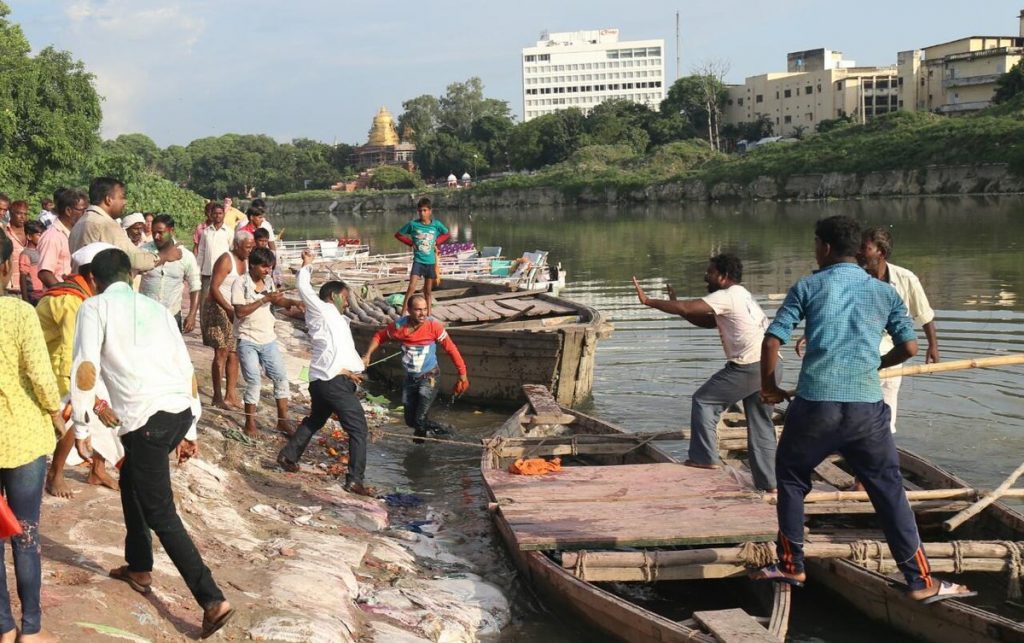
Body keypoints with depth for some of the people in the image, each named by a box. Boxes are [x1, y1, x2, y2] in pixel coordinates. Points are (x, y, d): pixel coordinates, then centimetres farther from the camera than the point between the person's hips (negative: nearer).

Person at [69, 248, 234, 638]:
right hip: (180, 412, 7)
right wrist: (189, 431, 23)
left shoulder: (95, 307, 5)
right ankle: (139, 568, 41)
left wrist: (80, 426, 1)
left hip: (145, 419, -7)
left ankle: (212, 600, -7)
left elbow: (86, 369, -7)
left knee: (161, 514, 0)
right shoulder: (156, 308, 20)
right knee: (131, 479, 30)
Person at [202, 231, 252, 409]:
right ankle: (217, 397, -2)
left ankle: (231, 396, 12)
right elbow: (214, 288, -20)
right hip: (218, 309, -8)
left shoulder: (246, 261, 9)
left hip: (236, 312, 8)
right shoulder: (226, 260, -14)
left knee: (234, 354, 7)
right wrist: (228, 309, -27)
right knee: (222, 352, -9)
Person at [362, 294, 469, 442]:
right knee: (410, 421, 13)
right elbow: (379, 336, 6)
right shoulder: (398, 326, -13)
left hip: (429, 377, -4)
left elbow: (451, 349, -13)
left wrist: (463, 375, -11)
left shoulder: (434, 326, -20)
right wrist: (367, 356, -5)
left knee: (420, 420, -17)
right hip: (410, 378, 4)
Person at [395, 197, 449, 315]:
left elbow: (447, 234, 16)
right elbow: (398, 235, 6)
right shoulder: (413, 224, -5)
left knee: (428, 291, 11)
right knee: (412, 287, -17)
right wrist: (411, 243, -4)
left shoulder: (436, 224, -1)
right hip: (418, 261, -2)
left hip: (431, 262, 2)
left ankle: (428, 314, 18)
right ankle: (403, 312, -15)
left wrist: (436, 242, 2)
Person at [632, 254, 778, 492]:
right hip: (770, 366, 9)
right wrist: (678, 306, 15)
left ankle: (705, 457, 5)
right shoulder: (741, 295, 21)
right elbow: (708, 322, 25)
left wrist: (648, 301, -8)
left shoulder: (727, 296, -8)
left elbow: (686, 308, -16)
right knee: (761, 425, 14)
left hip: (747, 368, -9)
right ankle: (768, 482, 15)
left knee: (703, 400, 5)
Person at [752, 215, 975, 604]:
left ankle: (791, 566, 24)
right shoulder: (884, 292, 11)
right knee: (889, 490, 9)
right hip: (866, 407, 2)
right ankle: (921, 582, 9)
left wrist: (769, 387, 13)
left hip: (815, 404, -1)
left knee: (791, 479, 19)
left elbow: (771, 342, -2)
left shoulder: (807, 287, 5)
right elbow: (909, 347, 9)